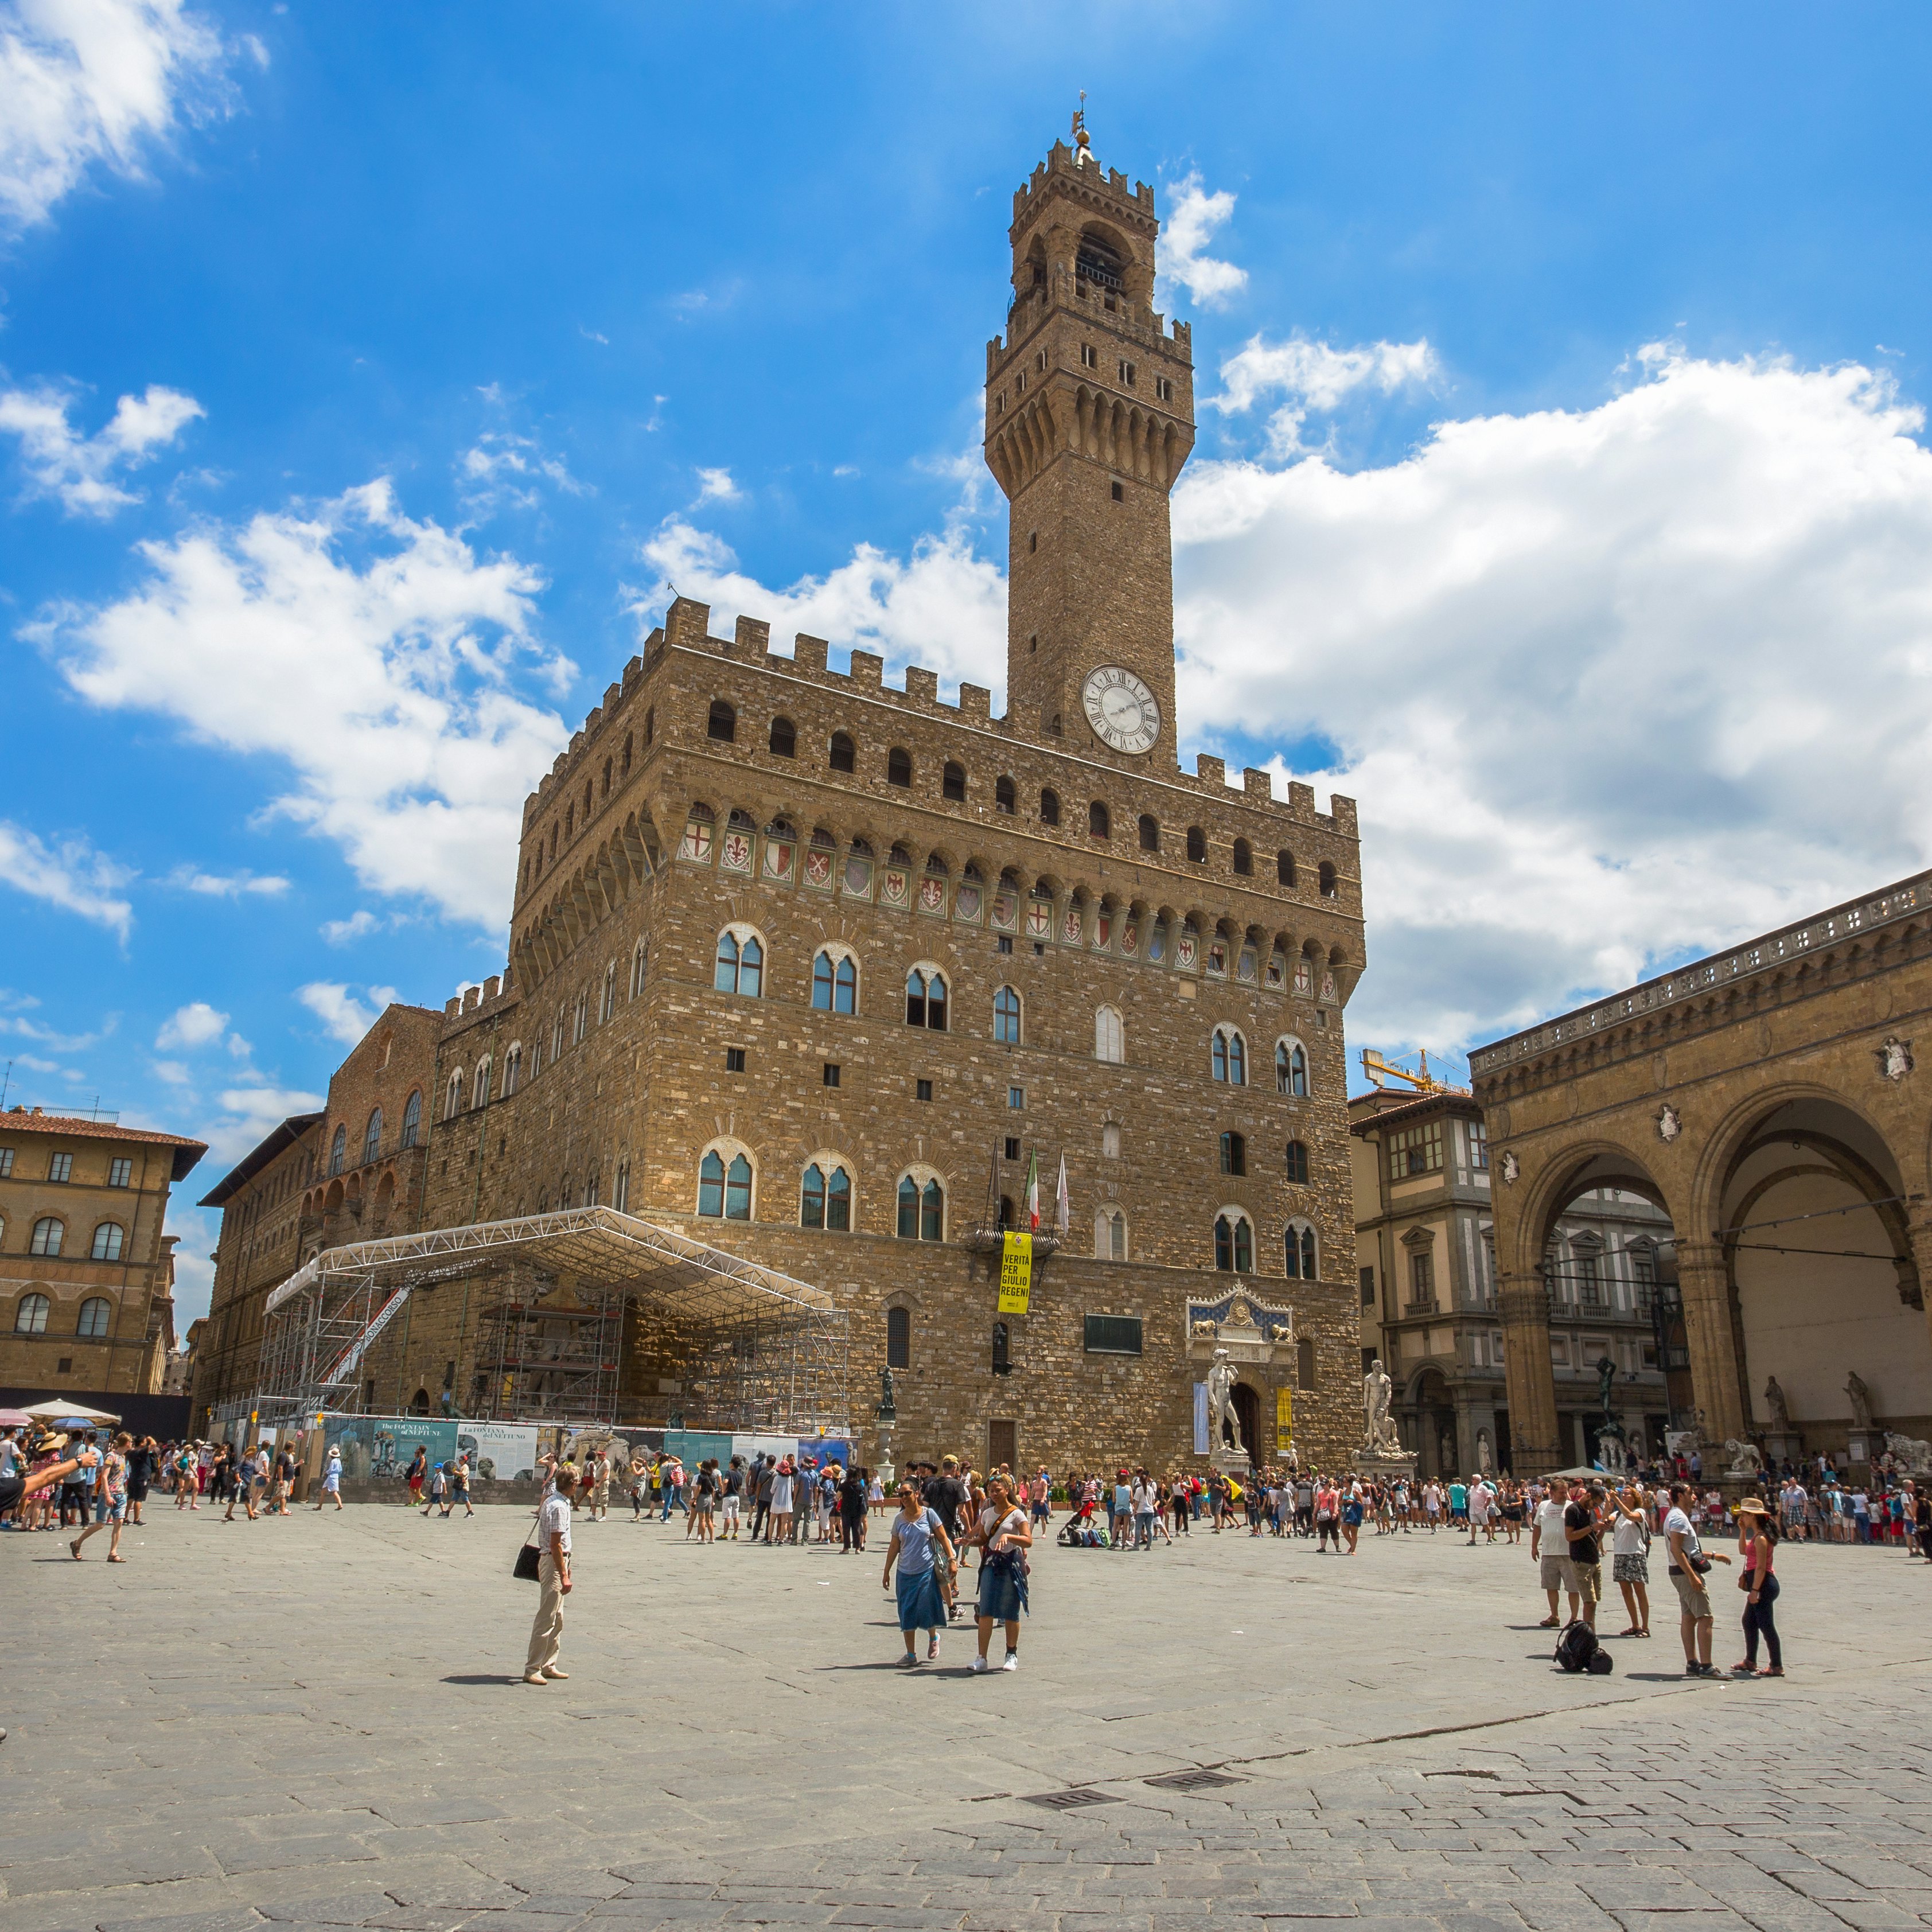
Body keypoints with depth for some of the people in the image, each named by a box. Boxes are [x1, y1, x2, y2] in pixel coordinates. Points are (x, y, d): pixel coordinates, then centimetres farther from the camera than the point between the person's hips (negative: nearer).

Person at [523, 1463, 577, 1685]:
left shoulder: (552, 1500, 12)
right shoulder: (559, 1507, -19)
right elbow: (556, 1544, -22)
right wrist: (564, 1575, -21)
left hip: (556, 1560, 10)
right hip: (554, 1563, -10)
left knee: (557, 1618, 15)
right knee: (546, 1619, -7)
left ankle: (548, 1666, 21)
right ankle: (532, 1669, -3)